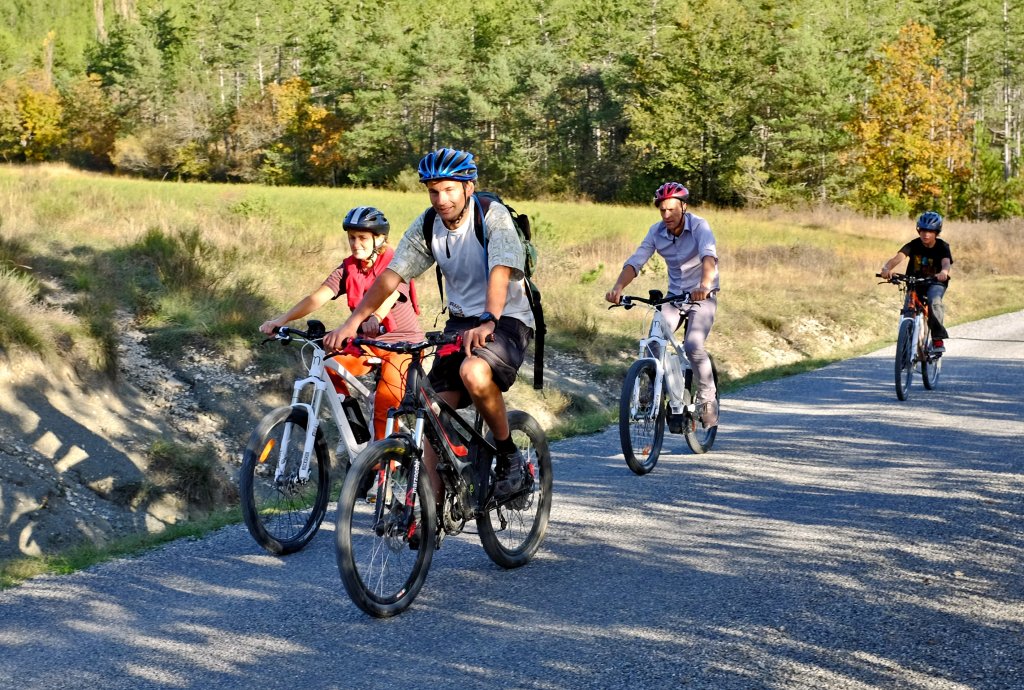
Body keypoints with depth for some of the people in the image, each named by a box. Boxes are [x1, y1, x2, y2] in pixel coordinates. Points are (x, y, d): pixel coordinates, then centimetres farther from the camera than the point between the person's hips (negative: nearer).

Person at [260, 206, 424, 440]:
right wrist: (282, 319, -28)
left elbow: (388, 295, -35)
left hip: (402, 340, -5)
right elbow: (318, 297, -13)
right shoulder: (348, 268, -1)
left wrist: (375, 319, -58)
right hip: (366, 341, 5)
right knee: (331, 367, -21)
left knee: (386, 399, -26)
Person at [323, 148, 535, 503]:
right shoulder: (426, 226, -1)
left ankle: (509, 456, -13)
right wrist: (352, 322, -17)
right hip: (460, 320, 6)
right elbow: (391, 276, -6)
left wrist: (487, 322, -48)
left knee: (473, 372, -35)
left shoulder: (493, 217, -17)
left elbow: (500, 273, -31)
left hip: (507, 320, -6)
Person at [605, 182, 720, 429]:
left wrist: (705, 285, -56)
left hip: (703, 297, -4)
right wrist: (618, 287, -33)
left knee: (693, 346, -26)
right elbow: (636, 261, -14)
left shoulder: (699, 226, -18)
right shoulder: (657, 232, -5)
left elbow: (709, 255, -36)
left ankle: (708, 398, -3)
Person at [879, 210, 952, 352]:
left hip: (935, 283, -2)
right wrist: (887, 268, -53)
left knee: (934, 301, -34)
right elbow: (898, 257, -30)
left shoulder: (942, 247, -15)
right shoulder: (914, 245, -14)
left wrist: (944, 272, -62)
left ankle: (938, 338, -24)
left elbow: (946, 262, -36)